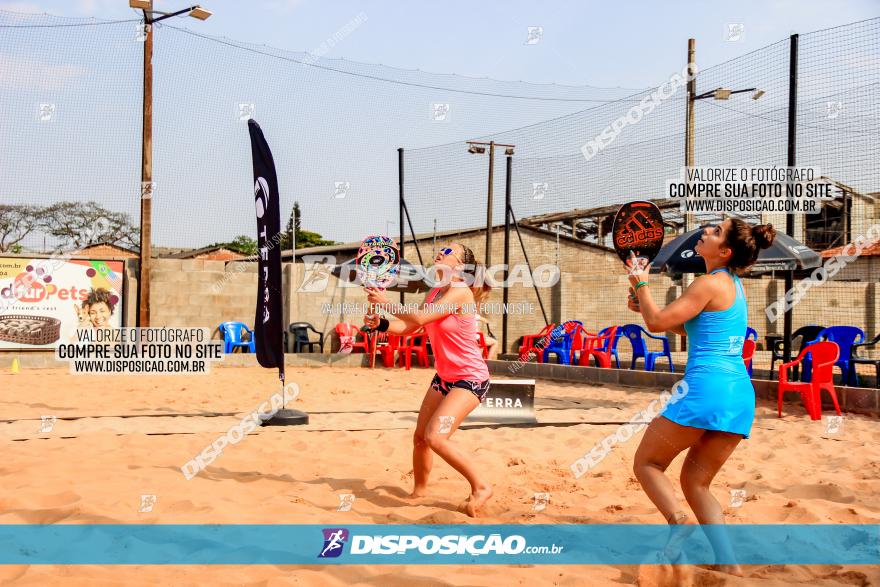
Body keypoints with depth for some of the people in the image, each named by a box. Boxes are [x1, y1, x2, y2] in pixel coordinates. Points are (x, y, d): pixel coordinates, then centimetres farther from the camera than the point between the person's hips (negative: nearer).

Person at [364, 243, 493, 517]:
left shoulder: (460, 292, -19)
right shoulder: (435, 293, 8)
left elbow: (420, 317, -26)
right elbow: (408, 326, 6)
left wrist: (385, 303, -20)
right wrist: (380, 324, -11)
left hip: (470, 378, -9)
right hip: (444, 376, 9)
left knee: (436, 436, -21)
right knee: (419, 437, 10)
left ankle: (481, 487, -6)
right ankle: (419, 490, 32)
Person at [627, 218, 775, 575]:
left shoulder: (711, 283, -7)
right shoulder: (733, 284, 20)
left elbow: (658, 322, -8)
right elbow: (689, 328, 30)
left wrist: (640, 285, 7)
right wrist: (644, 305, 23)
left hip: (707, 388, -8)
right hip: (740, 395, 8)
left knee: (646, 463, 7)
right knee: (695, 482, 16)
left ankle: (678, 522, -17)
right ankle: (729, 564, 5)